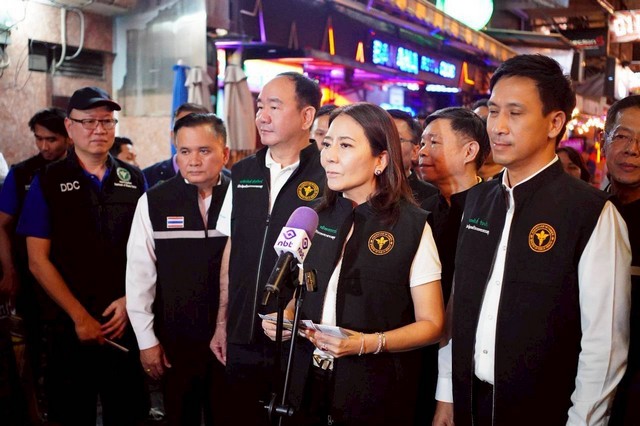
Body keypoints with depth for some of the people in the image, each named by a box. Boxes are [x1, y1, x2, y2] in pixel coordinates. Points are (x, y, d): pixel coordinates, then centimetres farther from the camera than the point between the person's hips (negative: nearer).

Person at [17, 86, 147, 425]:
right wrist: (80, 317, -10)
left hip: (126, 323, 2)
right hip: (71, 327, -2)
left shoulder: (134, 180, 6)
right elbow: (38, 261, -4)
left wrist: (130, 301, -6)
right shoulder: (48, 182, -1)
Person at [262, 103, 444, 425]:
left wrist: (368, 343, -22)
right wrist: (285, 318, -5)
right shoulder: (316, 217, 3)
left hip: (375, 395, -4)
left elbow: (431, 324, -9)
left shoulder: (412, 226, -10)